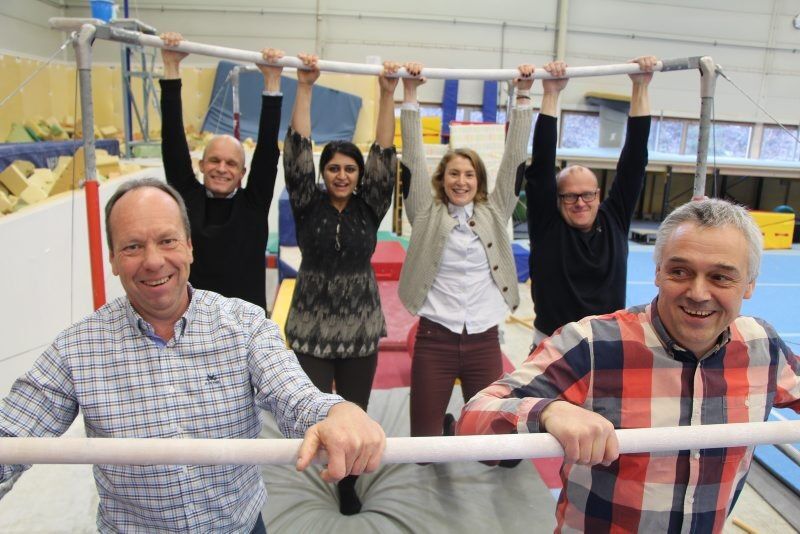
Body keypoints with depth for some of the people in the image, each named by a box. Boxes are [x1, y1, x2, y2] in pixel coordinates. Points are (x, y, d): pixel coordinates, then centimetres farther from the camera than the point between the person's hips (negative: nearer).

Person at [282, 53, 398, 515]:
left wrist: (388, 94, -14)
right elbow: (298, 148, -11)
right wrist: (304, 87, -16)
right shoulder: (307, 205, -3)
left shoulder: (369, 207, 0)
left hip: (361, 326, 1)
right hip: (311, 326, -1)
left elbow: (385, 154, -8)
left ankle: (348, 481, 35)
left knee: (355, 412, 12)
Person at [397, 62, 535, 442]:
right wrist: (410, 93, -9)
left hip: (484, 340, 2)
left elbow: (514, 157, 1)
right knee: (423, 442, 6)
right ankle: (445, 427, 39)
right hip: (434, 339, -1)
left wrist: (523, 96, -3)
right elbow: (412, 157, -5)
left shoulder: (495, 212, 5)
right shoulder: (427, 213, 1)